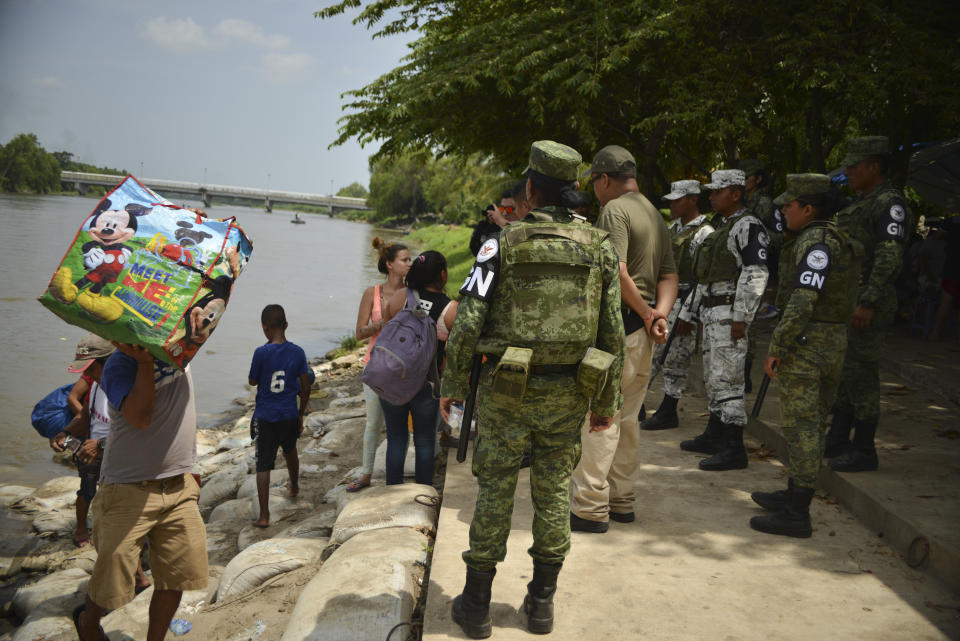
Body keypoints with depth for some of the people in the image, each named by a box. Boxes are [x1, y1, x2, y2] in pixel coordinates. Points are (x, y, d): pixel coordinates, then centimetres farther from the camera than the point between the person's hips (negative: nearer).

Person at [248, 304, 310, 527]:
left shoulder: (261, 353, -13)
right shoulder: (297, 352, -4)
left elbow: (252, 381, 1)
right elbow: (305, 387, 1)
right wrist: (301, 414, 14)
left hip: (265, 417, -3)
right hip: (289, 416, 3)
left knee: (263, 465, -1)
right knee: (290, 451, 29)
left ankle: (264, 515, -5)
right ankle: (294, 487, 53)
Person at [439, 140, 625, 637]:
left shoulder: (503, 244, -8)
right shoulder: (600, 248, 0)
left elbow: (468, 322, -11)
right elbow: (612, 332, 1)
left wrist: (452, 385, 2)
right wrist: (606, 401, 11)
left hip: (508, 390, -2)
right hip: (568, 392, 2)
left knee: (494, 488, 9)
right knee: (553, 489, 14)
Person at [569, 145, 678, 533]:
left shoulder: (615, 210, -11)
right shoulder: (655, 214, 18)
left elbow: (616, 272, -22)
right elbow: (669, 275, 12)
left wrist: (646, 313, -11)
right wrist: (661, 313, -2)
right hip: (641, 333, 9)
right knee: (627, 419, 15)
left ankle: (590, 507, -1)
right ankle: (621, 500, 23)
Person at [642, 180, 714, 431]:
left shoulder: (704, 234, -14)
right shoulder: (674, 227, 14)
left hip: (684, 301, -8)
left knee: (675, 360, 0)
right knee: (651, 353, 12)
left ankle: (668, 413, 9)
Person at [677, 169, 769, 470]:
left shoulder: (748, 226, -11)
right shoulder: (723, 227, 21)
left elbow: (755, 274, -20)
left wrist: (741, 318, -24)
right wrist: (690, 313, 25)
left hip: (730, 313, -10)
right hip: (712, 312, 10)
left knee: (727, 378, -11)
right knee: (712, 376, 16)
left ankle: (734, 449, -8)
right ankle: (715, 436, 27)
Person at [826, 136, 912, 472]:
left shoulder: (890, 203, -12)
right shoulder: (860, 202, 18)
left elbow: (890, 258, -21)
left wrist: (868, 302, -26)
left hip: (869, 305, -10)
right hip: (845, 299, 10)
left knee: (860, 372, -6)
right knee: (841, 371, 14)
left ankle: (864, 451, 3)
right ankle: (838, 441, 24)